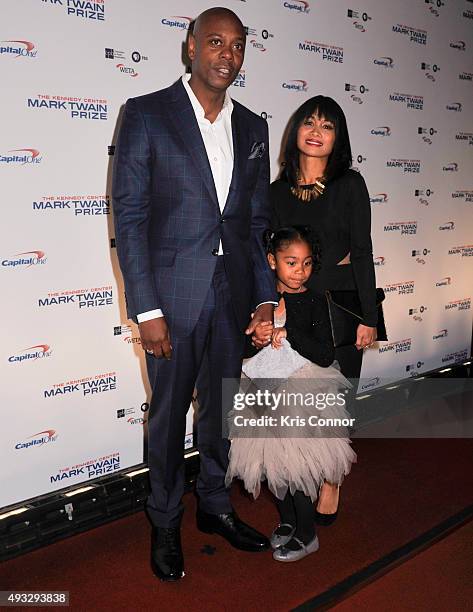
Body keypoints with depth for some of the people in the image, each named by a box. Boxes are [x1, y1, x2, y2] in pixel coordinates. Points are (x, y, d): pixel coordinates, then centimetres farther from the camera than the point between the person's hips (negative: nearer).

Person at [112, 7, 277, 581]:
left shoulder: (252, 127, 10)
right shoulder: (146, 114, -5)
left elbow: (258, 220, 10)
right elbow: (129, 215, -9)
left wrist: (265, 297, 4)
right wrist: (146, 309, -14)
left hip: (233, 295, 4)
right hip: (173, 294, -4)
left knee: (220, 407, 17)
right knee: (169, 412, 11)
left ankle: (215, 505, 39)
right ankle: (165, 522, 32)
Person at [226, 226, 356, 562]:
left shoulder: (314, 302, -8)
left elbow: (325, 356, -16)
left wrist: (285, 328, -19)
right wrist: (257, 336, -12)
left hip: (303, 392, -4)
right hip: (267, 390, 4)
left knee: (299, 463, 2)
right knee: (275, 460, 13)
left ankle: (306, 534, 23)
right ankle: (287, 519, 37)